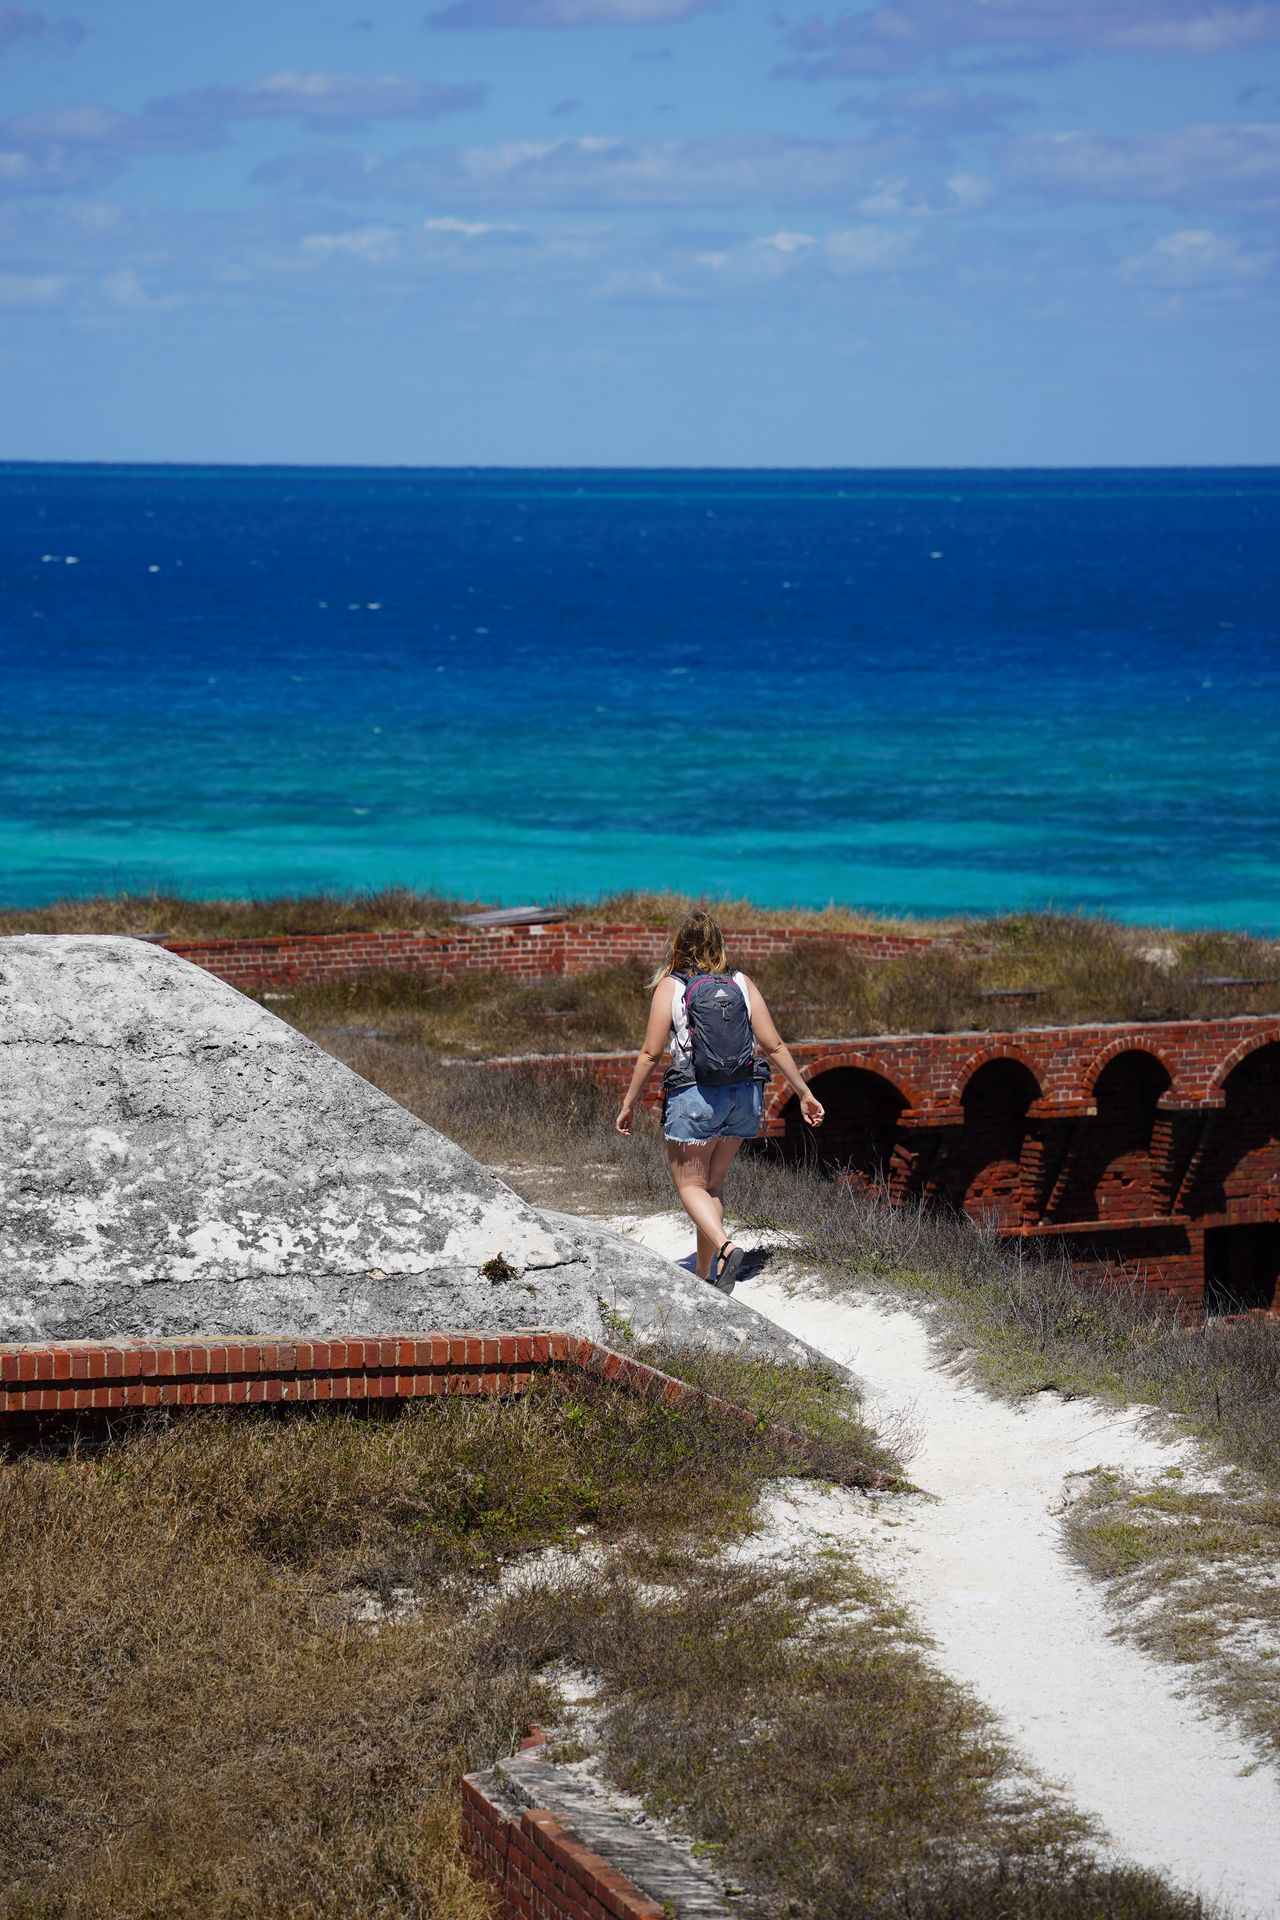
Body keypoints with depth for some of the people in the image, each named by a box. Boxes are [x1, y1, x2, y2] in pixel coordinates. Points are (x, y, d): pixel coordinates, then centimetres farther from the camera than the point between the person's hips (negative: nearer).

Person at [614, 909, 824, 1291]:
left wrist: (628, 1105, 3)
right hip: (744, 1093, 4)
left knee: (691, 1185, 6)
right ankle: (705, 1274, 20)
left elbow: (650, 1054, -7)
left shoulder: (670, 987, -5)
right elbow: (774, 1046, 2)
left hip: (694, 1095, -4)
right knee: (713, 1183, 18)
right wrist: (804, 1094, 10)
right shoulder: (742, 984, 5)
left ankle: (724, 1247, -20)